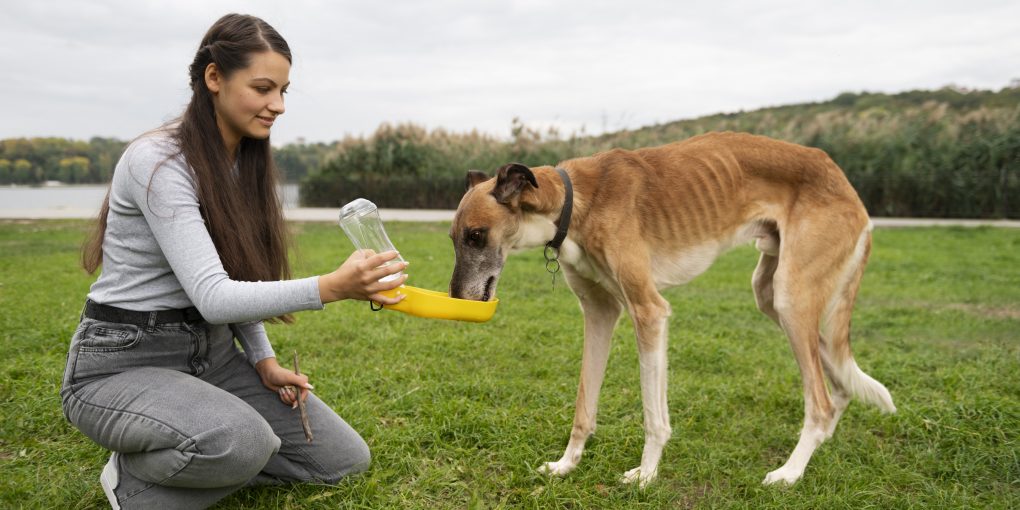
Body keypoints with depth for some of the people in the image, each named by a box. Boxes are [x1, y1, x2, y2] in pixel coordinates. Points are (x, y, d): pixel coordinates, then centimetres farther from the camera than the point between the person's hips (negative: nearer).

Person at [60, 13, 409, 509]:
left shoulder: (247, 161, 4)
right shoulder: (157, 160, -21)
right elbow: (212, 296, -30)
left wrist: (264, 360, -1)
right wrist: (330, 288, -43)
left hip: (213, 351, 7)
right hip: (123, 361, -7)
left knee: (345, 460, -1)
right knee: (243, 442, -38)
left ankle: (189, 460, 13)